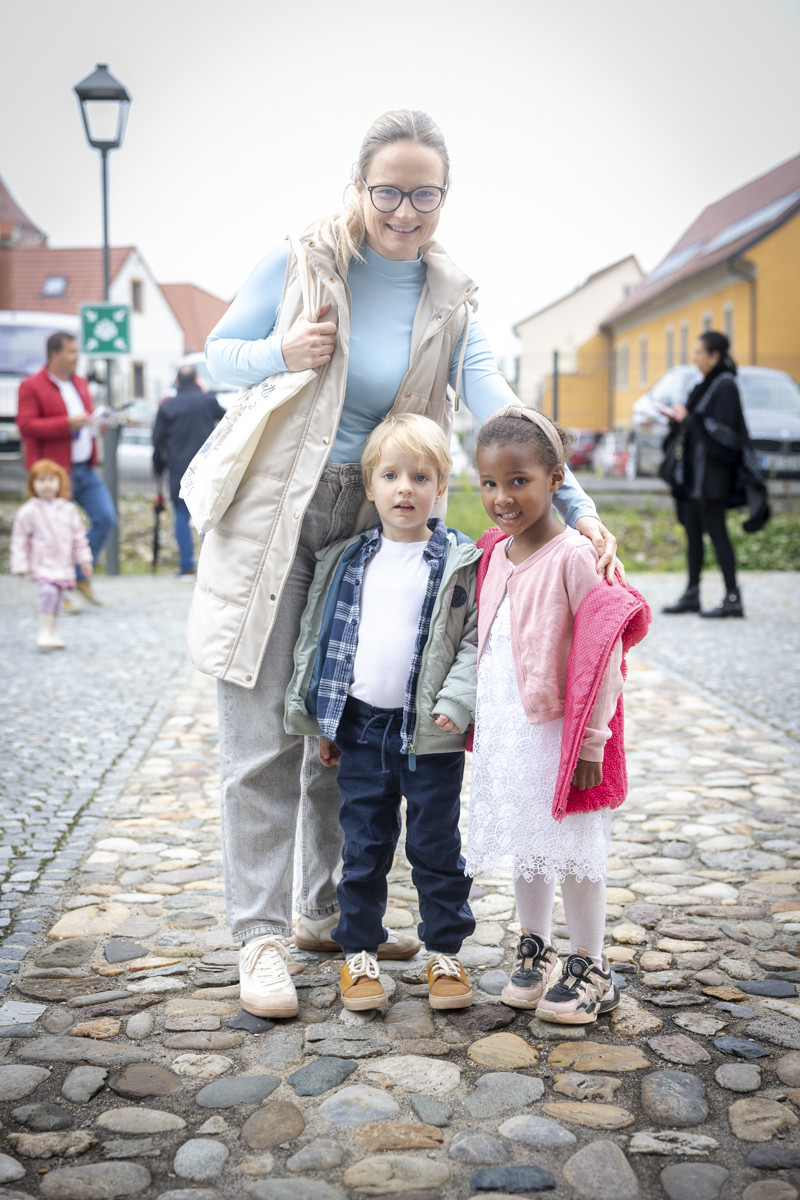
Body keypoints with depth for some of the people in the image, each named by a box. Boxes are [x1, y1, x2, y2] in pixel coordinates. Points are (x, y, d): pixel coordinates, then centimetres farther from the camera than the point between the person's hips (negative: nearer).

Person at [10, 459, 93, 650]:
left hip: (63, 565, 4)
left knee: (57, 599, 11)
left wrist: (84, 559, 11)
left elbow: (78, 536, 12)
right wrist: (20, 566, -5)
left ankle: (53, 634, 23)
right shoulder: (28, 512, -6)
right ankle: (44, 633, -18)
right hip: (42, 564, -4)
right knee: (48, 592, -24)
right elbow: (19, 540, -2)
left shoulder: (67, 509, 4)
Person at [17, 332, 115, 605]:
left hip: (85, 469, 7)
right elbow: (26, 426, -16)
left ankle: (82, 576, 15)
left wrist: (97, 425, 5)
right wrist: (68, 424, -23)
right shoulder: (31, 387, -7)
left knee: (106, 518, 0)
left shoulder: (80, 383, 16)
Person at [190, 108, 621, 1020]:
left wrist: (574, 505, -23)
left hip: (364, 527, 3)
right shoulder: (300, 263, -5)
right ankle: (260, 931, 7)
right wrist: (281, 353, -18)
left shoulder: (447, 304, 3)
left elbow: (498, 412, -10)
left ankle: (327, 910, 26)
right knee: (265, 738, -3)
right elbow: (216, 352, 4)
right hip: (267, 516, -3)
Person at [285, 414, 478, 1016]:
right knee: (364, 847, 11)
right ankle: (360, 951, 24)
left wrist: (457, 702, -17)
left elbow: (479, 638, -5)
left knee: (436, 847, 8)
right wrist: (321, 720, 9)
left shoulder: (461, 563, -4)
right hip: (360, 728, 3)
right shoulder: (345, 561, 6)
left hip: (430, 734, -3)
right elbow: (317, 636, 11)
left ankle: (445, 951, 23)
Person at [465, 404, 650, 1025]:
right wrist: (478, 721, 16)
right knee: (525, 844, 18)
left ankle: (590, 967, 20)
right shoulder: (494, 555, 5)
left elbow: (603, 653, -18)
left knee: (573, 850, 5)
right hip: (503, 732, 7)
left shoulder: (573, 556, -17)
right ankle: (534, 949, 34)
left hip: (557, 731, -6)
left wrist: (590, 741, -18)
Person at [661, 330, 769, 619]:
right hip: (696, 470, 9)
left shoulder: (725, 387, -13)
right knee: (692, 532, 11)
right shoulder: (706, 385, 15)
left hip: (713, 473, -9)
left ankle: (732, 598, -5)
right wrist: (679, 420, 3)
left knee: (716, 531, -8)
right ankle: (691, 595, 17)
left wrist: (689, 418, -14)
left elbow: (722, 430, -21)